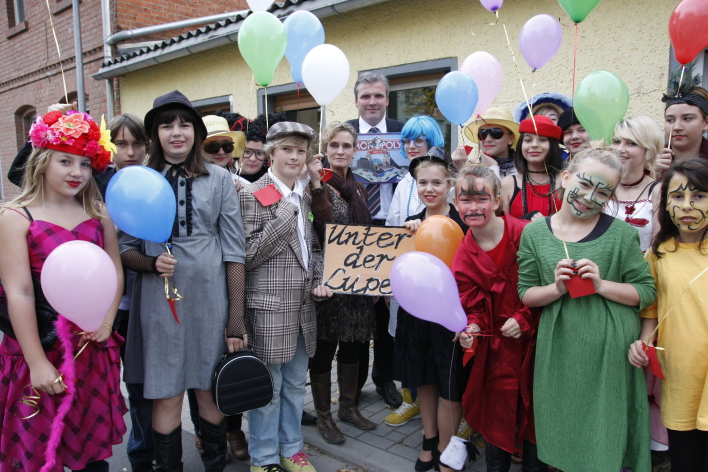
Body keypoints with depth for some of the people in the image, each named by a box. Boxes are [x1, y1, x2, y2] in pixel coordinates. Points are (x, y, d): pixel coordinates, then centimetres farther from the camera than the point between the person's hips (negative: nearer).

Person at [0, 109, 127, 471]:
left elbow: (115, 271, 6)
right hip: (40, 345, -3)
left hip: (93, 347, 4)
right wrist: (37, 363, -13)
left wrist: (107, 322, -10)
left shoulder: (98, 213, 6)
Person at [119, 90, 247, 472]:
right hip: (159, 302, 0)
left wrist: (235, 321, -4)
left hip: (210, 299, 0)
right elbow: (124, 250, 8)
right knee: (166, 397, 6)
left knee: (210, 391, 11)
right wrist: (152, 263, -15)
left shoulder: (219, 179, 2)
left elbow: (234, 252, 0)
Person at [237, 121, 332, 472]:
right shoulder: (252, 196, -9)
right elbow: (247, 255, -14)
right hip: (269, 307, -6)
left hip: (304, 306, 6)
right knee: (268, 388, 6)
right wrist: (284, 213, -18)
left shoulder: (305, 197, 12)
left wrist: (320, 281, 2)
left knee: (295, 384, 17)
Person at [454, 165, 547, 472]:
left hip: (534, 340, -2)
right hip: (497, 346, 3)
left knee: (534, 410, 12)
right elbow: (474, 306, -1)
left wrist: (525, 318, -15)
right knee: (498, 413, 13)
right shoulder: (464, 257, -2)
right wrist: (472, 327, -21)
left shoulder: (525, 234, -15)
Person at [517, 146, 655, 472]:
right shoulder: (534, 233, 1)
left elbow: (647, 291, -2)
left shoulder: (621, 234, -4)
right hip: (560, 350, 2)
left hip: (610, 351, -1)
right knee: (563, 437, 16)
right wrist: (556, 289, -16)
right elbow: (526, 294, 3)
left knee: (606, 435, 13)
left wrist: (601, 285, -17)